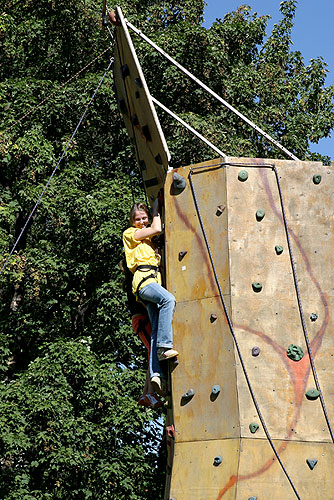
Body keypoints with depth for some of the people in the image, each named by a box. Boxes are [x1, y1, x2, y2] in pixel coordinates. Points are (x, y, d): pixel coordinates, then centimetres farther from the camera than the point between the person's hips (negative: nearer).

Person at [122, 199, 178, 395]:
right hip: (143, 278, -7)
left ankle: (157, 373, -21)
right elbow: (157, 229, 3)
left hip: (153, 279, 7)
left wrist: (155, 211, 30)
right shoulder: (130, 233, 11)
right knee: (168, 299, -37)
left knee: (157, 327, -9)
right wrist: (156, 209, 16)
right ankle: (164, 346, -44)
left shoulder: (147, 237, 34)